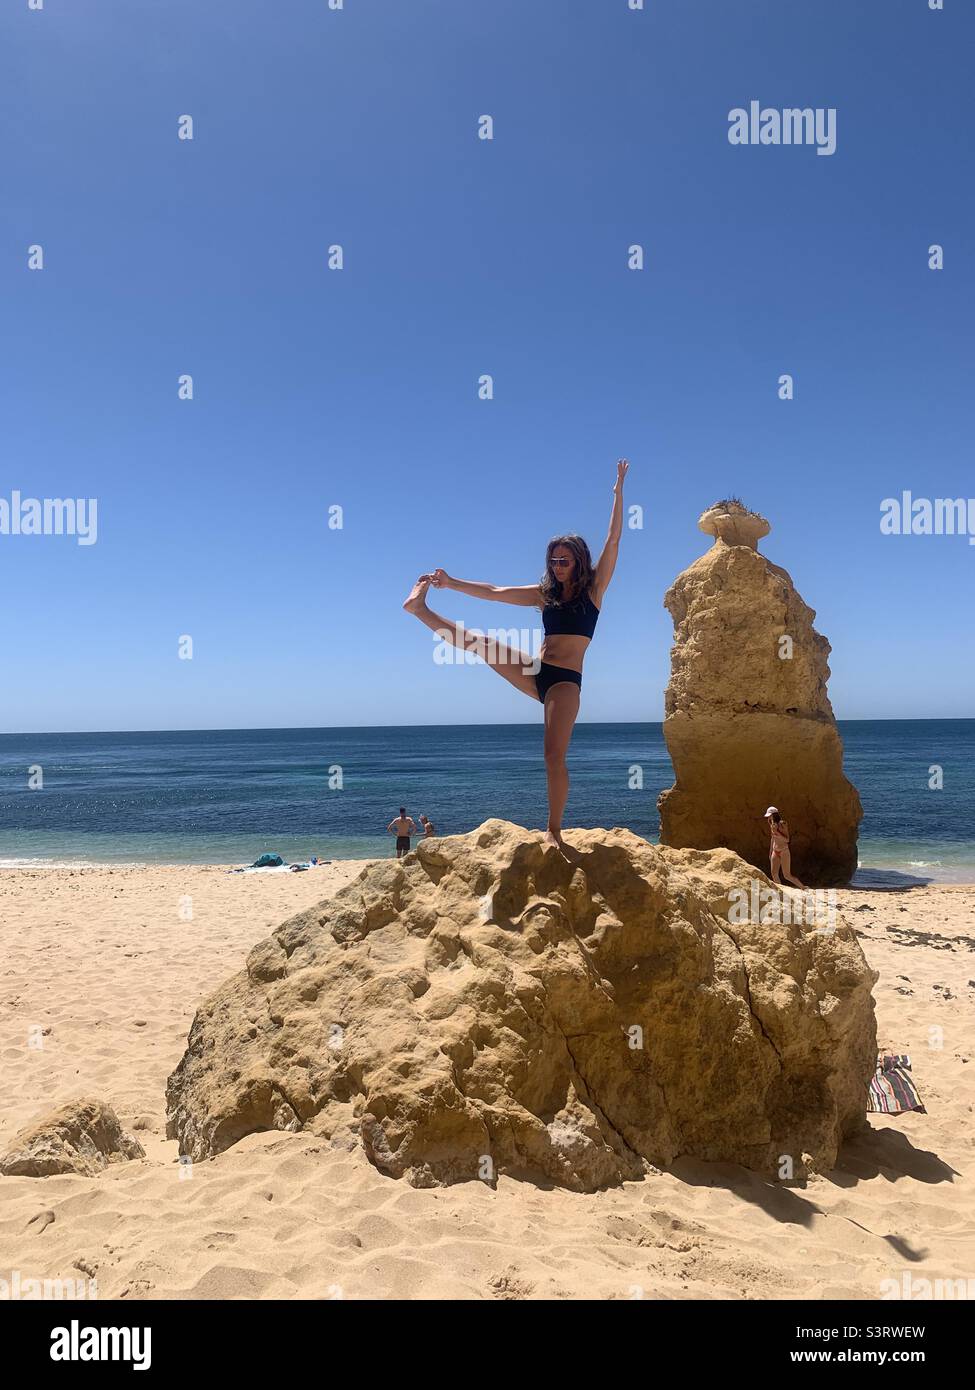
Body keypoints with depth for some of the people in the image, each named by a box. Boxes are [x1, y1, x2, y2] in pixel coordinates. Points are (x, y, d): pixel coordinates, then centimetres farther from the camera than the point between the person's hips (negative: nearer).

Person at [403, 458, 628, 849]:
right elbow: (496, 592, 13)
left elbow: (613, 541, -5)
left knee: (554, 755, -12)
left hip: (566, 680, -4)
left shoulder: (593, 589, 2)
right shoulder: (545, 593, 13)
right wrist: (453, 583, 7)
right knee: (479, 641, -7)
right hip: (536, 671, 4)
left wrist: (618, 492, -8)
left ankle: (554, 829, -3)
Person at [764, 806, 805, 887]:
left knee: (787, 875, -5)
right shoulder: (772, 824, 7)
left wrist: (777, 833, -26)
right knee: (774, 874, 0)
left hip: (784, 851, -7)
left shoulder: (782, 824, -13)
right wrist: (770, 852, 22)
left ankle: (803, 888, 8)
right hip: (775, 852, 7)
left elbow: (787, 840, -17)